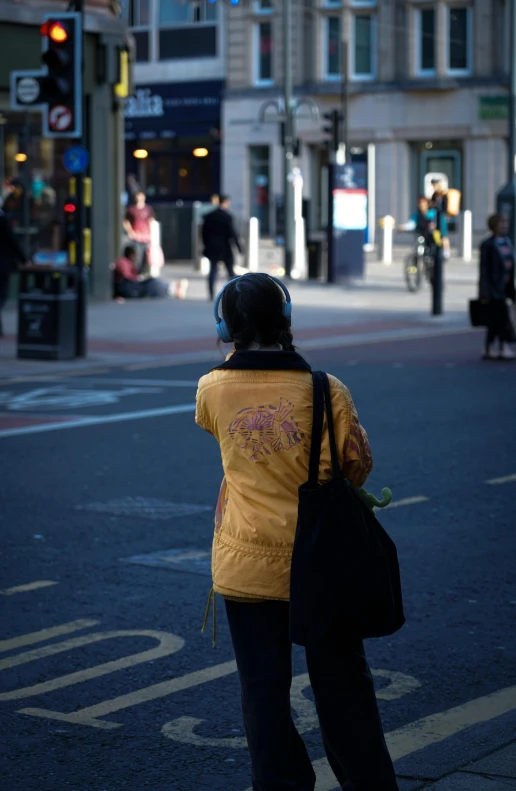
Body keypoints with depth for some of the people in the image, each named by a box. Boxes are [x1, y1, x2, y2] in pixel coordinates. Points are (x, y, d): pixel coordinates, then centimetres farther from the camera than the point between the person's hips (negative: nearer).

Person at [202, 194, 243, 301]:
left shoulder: (209, 216, 3)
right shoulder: (227, 217, -12)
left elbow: (204, 232, 8)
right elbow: (233, 233, -12)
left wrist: (207, 245, 17)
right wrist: (239, 245, -5)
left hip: (212, 248, 4)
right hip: (225, 248, -4)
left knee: (213, 271, 5)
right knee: (231, 271, 7)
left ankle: (211, 295, -4)